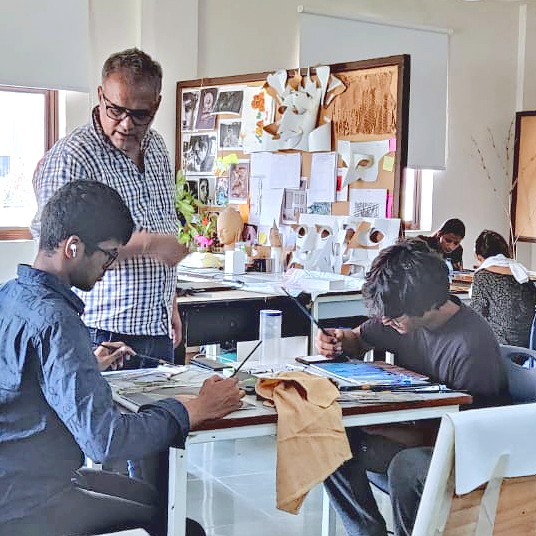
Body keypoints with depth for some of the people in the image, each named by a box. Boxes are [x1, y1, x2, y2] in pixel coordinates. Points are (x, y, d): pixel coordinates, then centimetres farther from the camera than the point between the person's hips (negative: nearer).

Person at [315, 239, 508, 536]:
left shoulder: (472, 345, -25)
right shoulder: (401, 313, -3)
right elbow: (358, 338, 17)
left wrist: (382, 427, -27)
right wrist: (339, 340, -8)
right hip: (413, 435, 8)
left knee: (407, 466, -37)